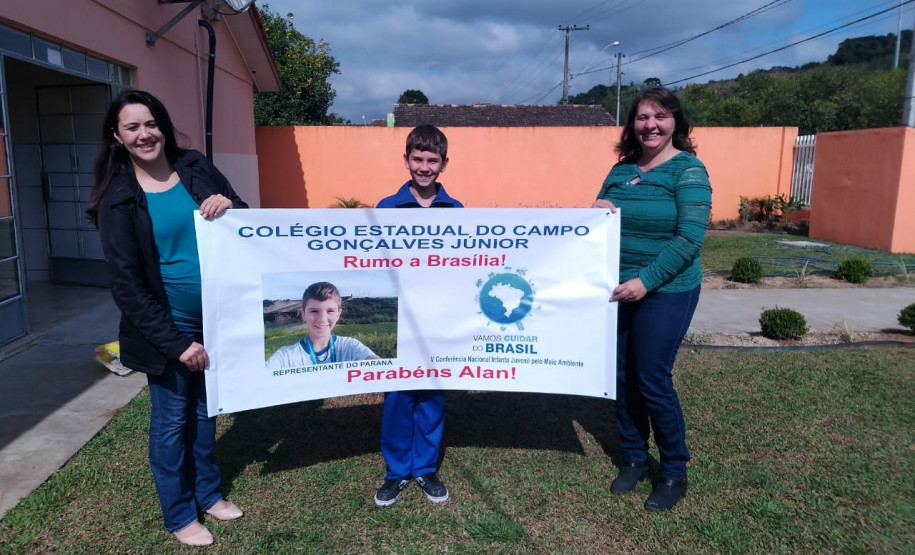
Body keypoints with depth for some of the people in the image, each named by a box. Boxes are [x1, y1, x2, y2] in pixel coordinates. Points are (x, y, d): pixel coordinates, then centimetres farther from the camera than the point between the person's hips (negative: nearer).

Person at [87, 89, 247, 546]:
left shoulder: (196, 168, 0)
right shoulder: (117, 199, -12)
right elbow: (127, 286, -14)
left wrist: (230, 208, -17)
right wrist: (176, 342, -17)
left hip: (215, 318, 4)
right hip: (167, 328, -4)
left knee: (205, 410, 19)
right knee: (171, 419, 11)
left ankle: (207, 493, 40)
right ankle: (179, 515, 31)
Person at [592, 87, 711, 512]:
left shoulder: (688, 170, -8)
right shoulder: (621, 169, 8)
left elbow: (690, 239, -16)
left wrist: (646, 281, -23)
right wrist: (596, 212, -8)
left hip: (665, 292, -5)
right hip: (616, 289, 6)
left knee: (653, 381, 0)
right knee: (622, 377, 10)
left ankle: (674, 472, 21)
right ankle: (634, 459, 30)